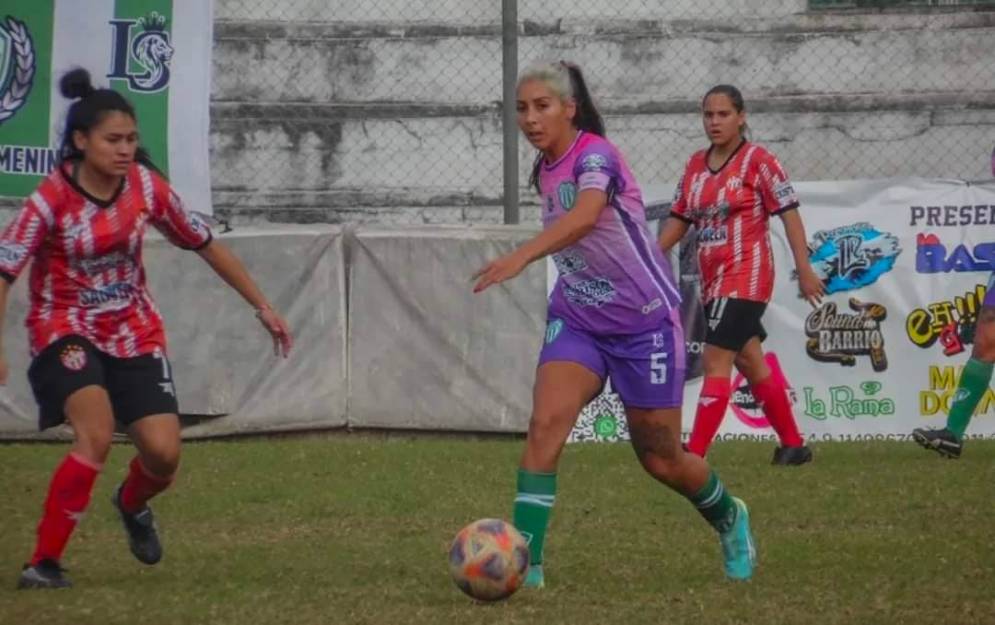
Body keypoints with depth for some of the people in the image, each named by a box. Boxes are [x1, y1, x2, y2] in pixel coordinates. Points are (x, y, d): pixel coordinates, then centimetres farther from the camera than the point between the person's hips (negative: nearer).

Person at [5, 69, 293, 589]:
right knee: (96, 436, -29)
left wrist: (262, 307, 9)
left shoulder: (147, 186, -6)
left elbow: (205, 245, 7)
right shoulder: (52, 199, -18)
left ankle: (132, 504, 32)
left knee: (163, 454, -8)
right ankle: (44, 563, -18)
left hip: (135, 335, 4)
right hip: (67, 332, -4)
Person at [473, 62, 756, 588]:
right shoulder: (546, 170, 1)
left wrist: (522, 256, -59)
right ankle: (525, 563, -21)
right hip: (578, 320, 6)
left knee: (661, 459, 8)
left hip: (645, 322, -6)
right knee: (546, 422, -20)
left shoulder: (595, 156, -23)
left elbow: (585, 216, -44)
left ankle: (730, 520, 39)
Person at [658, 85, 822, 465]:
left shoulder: (756, 160, -9)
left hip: (746, 277, -8)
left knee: (715, 362, -15)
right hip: (713, 278, 8)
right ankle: (793, 444, 28)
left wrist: (804, 270, -14)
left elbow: (788, 212, -10)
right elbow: (680, 218, 16)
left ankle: (694, 456, -18)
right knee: (750, 362, 15)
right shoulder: (696, 165, 9)